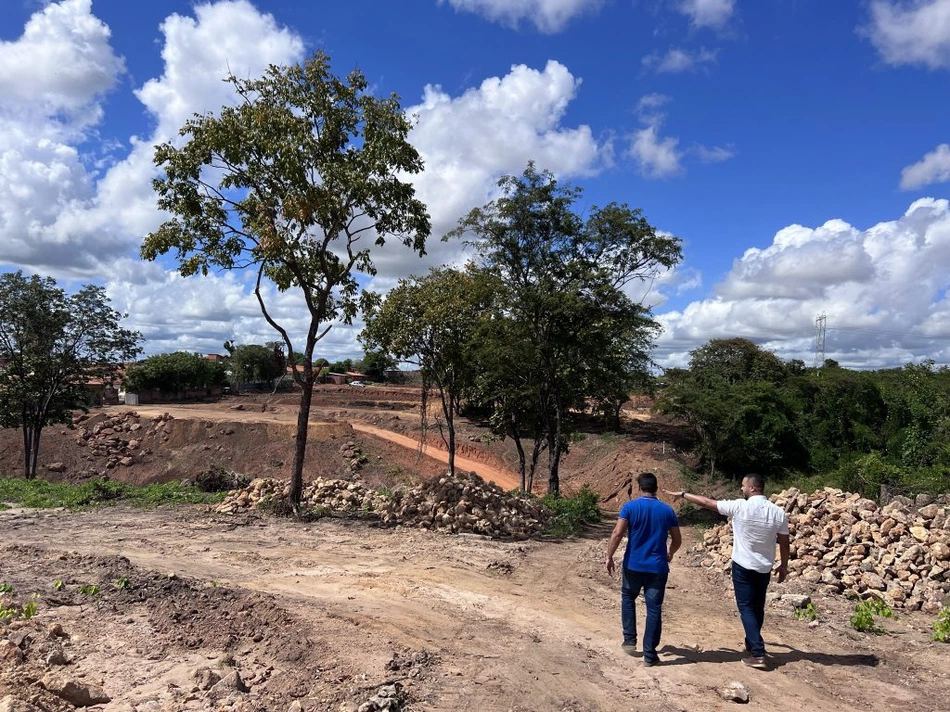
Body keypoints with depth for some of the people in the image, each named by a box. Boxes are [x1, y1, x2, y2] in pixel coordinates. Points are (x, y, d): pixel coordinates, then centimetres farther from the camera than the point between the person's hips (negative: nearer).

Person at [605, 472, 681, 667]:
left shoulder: (630, 507, -6)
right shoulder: (667, 510, 2)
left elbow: (617, 533, -14)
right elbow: (677, 539, 9)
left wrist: (609, 557, -5)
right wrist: (670, 554, 28)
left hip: (633, 565, -1)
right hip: (657, 567, 1)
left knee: (628, 598, 22)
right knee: (654, 609, 6)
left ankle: (629, 641, 21)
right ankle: (649, 655, 9)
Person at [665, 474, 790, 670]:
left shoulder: (739, 507, -15)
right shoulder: (778, 512, -5)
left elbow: (707, 502, -8)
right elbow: (784, 543, 3)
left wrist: (683, 494, 4)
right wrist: (784, 566, 17)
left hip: (743, 566, -4)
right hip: (764, 568, 4)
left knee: (747, 608, 1)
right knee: (758, 608, 17)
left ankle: (758, 654, -6)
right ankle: (753, 646, 30)